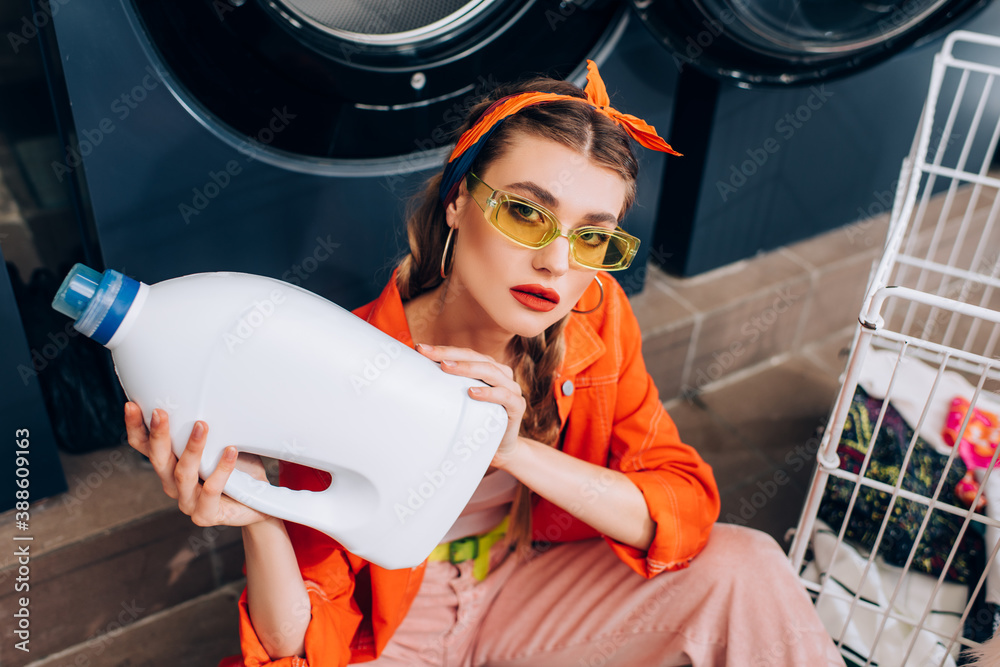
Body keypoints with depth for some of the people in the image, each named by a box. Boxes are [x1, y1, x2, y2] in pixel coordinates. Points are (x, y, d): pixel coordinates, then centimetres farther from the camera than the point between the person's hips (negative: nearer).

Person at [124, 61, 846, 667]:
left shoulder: (596, 317, -16)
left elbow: (688, 510, -18)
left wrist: (519, 453, -34)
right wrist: (258, 522, -44)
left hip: (526, 582, 2)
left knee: (744, 566, -17)